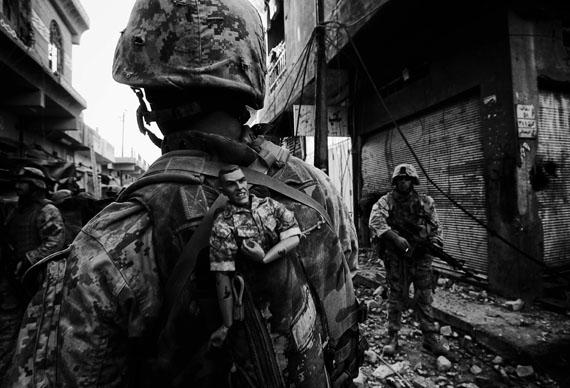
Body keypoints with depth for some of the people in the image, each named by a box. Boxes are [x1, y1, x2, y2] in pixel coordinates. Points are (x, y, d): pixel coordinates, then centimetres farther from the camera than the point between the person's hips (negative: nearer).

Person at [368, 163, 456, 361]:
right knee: (396, 297, 5)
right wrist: (395, 237, -29)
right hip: (396, 257, -2)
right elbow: (375, 221, -18)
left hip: (421, 257, 2)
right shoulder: (386, 201, -2)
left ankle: (430, 339, 19)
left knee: (425, 298, 8)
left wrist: (435, 242, -7)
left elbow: (436, 226, 13)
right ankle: (392, 337, 18)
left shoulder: (426, 202, 8)